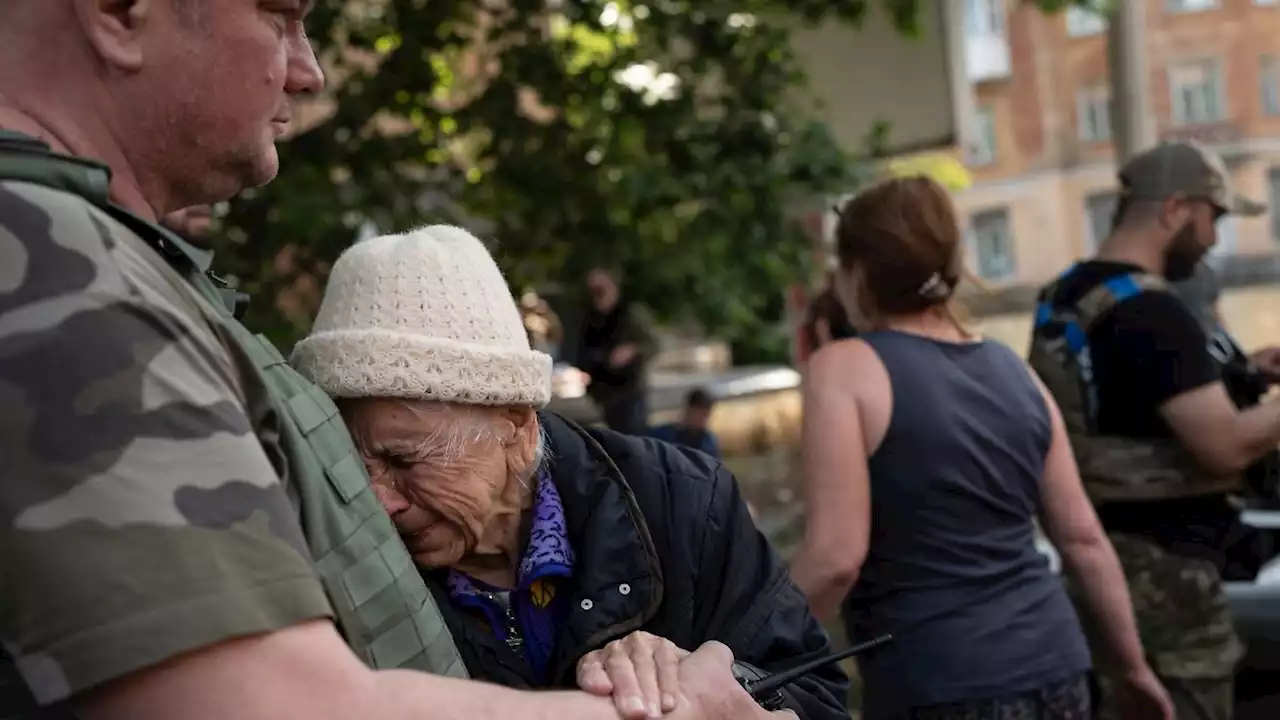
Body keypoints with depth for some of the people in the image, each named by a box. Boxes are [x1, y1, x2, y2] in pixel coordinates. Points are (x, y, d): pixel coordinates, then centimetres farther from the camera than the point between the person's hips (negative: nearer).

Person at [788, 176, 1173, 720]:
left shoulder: (846, 369, -8)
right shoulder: (1014, 371, 10)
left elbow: (836, 557, -16)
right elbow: (1083, 539, 12)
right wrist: (1136, 669, 21)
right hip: (1055, 673, 7)